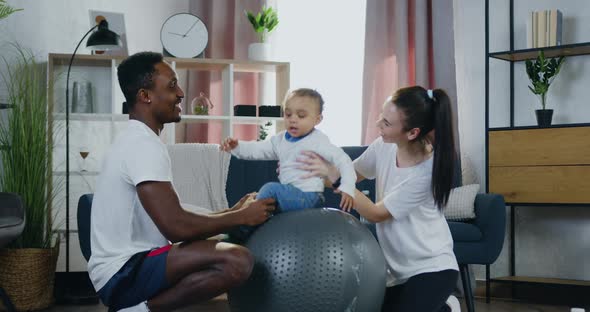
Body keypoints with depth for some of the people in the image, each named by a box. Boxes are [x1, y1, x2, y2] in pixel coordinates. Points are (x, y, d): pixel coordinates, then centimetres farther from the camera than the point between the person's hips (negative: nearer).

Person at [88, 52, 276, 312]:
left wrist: (232, 212, 10)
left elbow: (171, 220, 18)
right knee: (237, 261, -26)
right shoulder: (144, 145, -16)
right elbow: (175, 226, -23)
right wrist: (241, 217, -10)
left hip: (127, 265, 10)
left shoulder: (136, 141, 17)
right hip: (124, 272, -10)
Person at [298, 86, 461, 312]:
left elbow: (376, 214, -22)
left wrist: (333, 176, -26)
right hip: (398, 267, 6)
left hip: (432, 267, -6)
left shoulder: (428, 170, -26)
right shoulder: (384, 147, -9)